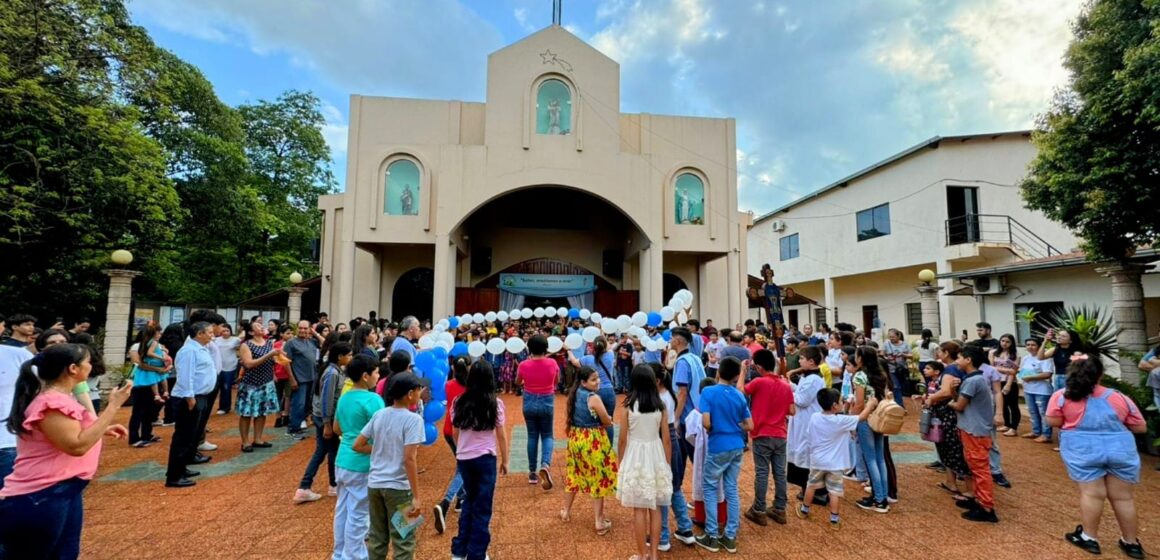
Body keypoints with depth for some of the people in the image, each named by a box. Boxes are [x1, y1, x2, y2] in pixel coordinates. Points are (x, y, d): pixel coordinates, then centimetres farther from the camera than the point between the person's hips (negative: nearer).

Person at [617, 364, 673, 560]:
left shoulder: (629, 405, -10)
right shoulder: (661, 406, -3)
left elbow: (622, 440, -6)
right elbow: (666, 439, 1)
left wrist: (621, 463, 7)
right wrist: (668, 466, 12)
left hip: (635, 457, -3)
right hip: (656, 456, 3)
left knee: (639, 509, 8)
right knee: (654, 507, 16)